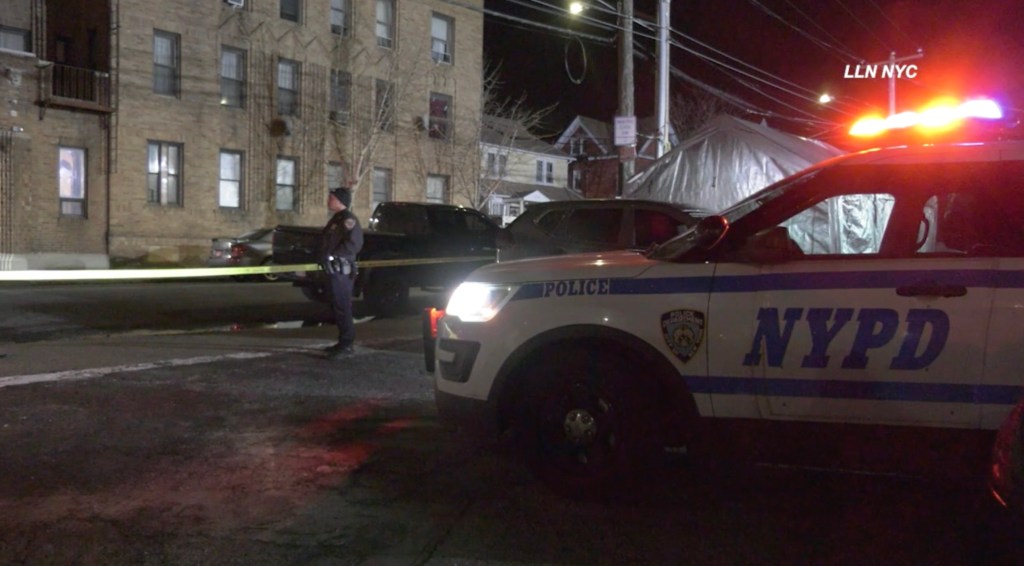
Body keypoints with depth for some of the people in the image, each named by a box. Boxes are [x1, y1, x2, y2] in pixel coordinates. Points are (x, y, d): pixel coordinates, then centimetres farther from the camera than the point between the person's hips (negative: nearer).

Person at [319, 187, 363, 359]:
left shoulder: (348, 220, -13)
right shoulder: (337, 219, 20)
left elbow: (354, 244, -24)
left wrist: (332, 255, -22)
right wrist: (325, 257, 12)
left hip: (341, 269, -11)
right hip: (334, 269, 11)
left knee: (342, 307, -10)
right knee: (337, 306, 14)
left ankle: (347, 345, -9)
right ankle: (343, 342, 21)